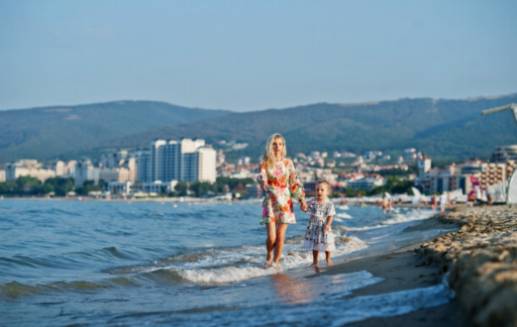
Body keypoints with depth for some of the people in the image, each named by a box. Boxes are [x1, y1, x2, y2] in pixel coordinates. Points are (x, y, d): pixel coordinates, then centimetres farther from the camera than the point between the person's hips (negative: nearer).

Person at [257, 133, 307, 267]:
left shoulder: (288, 162, 5)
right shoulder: (265, 163, 1)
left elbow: (295, 182, 6)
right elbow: (262, 180, -8)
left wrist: (301, 199, 0)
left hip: (285, 202, 1)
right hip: (270, 202, -1)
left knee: (280, 235, -2)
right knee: (271, 236, -8)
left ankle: (276, 262, 15)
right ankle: (269, 257, 22)